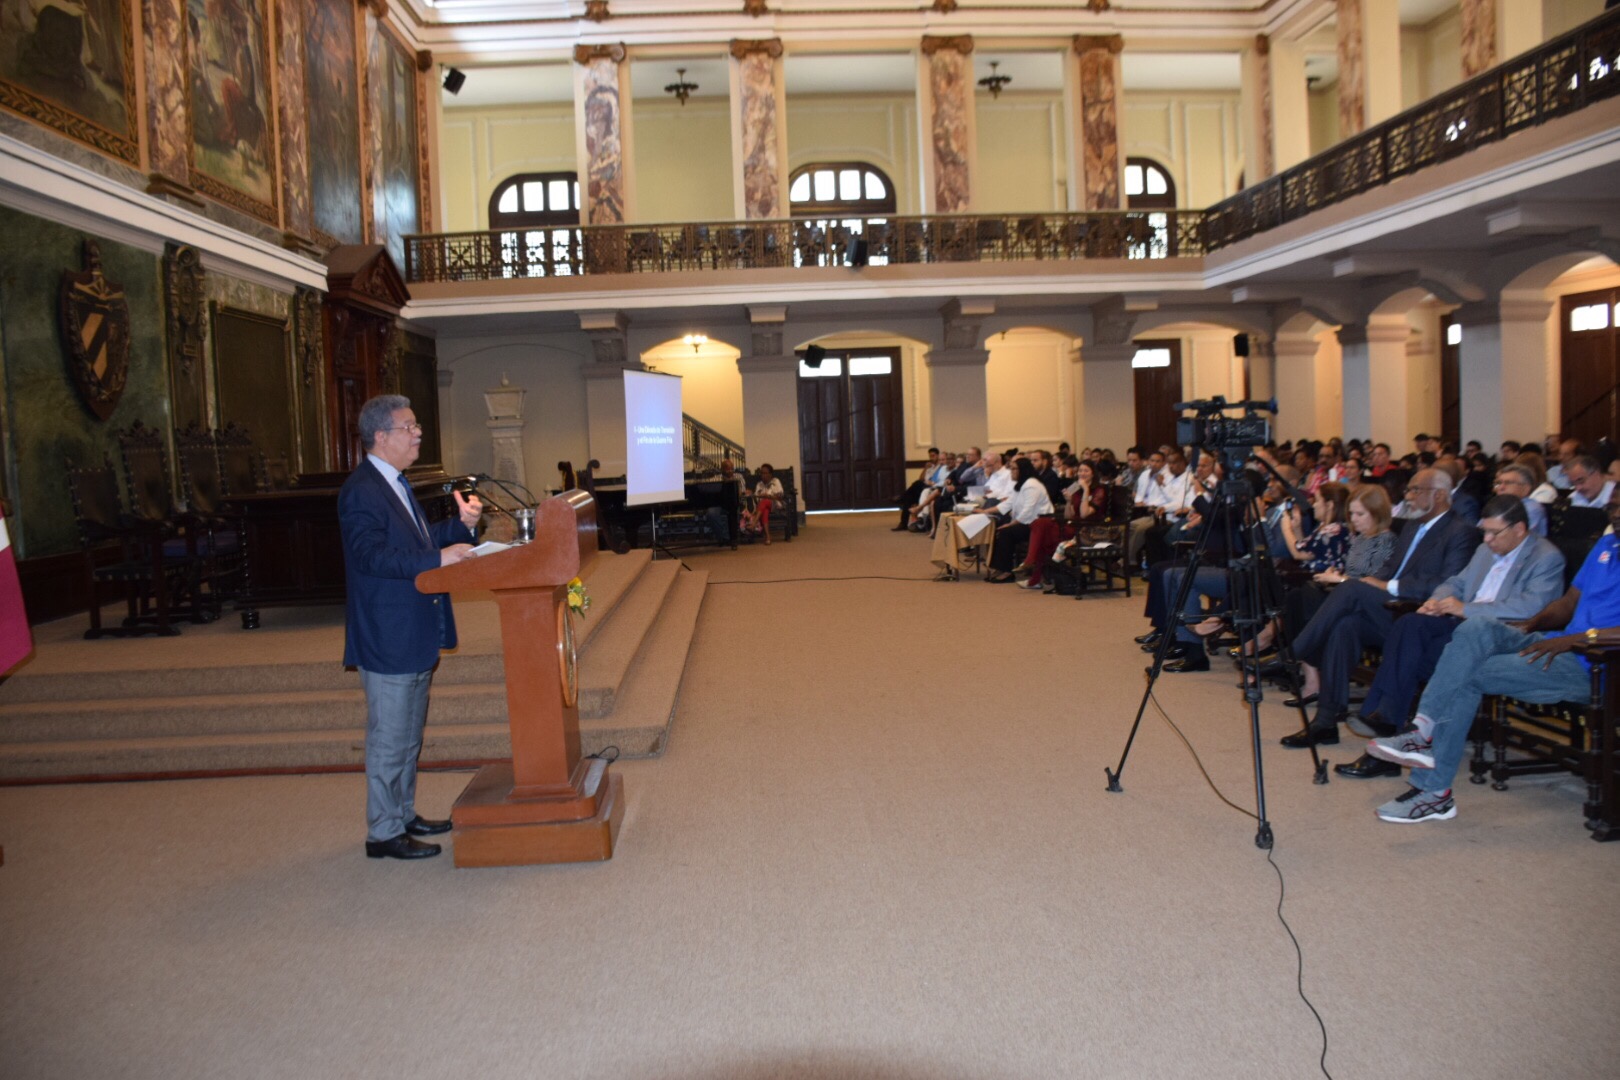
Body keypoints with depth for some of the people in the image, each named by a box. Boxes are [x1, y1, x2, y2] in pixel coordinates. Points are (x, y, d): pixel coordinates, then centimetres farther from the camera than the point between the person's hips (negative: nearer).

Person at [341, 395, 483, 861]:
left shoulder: (396, 484, 15)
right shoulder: (361, 490, -17)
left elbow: (419, 541, 17)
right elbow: (373, 555, -27)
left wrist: (462, 525, 2)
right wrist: (439, 558, -32)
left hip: (415, 636, 10)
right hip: (387, 639, -10)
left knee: (409, 735, 20)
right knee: (389, 739, 0)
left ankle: (404, 814, 33)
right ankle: (384, 833, 12)